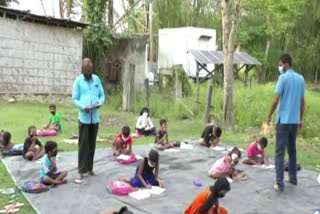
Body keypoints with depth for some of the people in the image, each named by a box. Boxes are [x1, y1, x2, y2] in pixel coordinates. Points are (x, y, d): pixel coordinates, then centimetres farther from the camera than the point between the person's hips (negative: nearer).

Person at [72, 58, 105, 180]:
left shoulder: (97, 79, 9)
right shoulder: (78, 80, -1)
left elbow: (102, 95, 12)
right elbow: (74, 99, -2)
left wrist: (100, 103, -10)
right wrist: (83, 107, -19)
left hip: (95, 117, 4)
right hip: (84, 117, -3)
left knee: (92, 143, 11)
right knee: (83, 144, -2)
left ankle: (90, 168, 22)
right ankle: (81, 170, 5)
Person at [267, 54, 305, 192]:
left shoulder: (283, 78, -10)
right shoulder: (301, 79, 9)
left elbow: (276, 100, -13)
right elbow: (302, 102, 13)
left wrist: (269, 116, -2)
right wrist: (301, 119, 20)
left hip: (283, 120, -6)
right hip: (295, 120, 6)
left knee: (280, 152, -4)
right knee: (292, 150, 19)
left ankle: (280, 184, -5)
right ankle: (293, 178, 28)